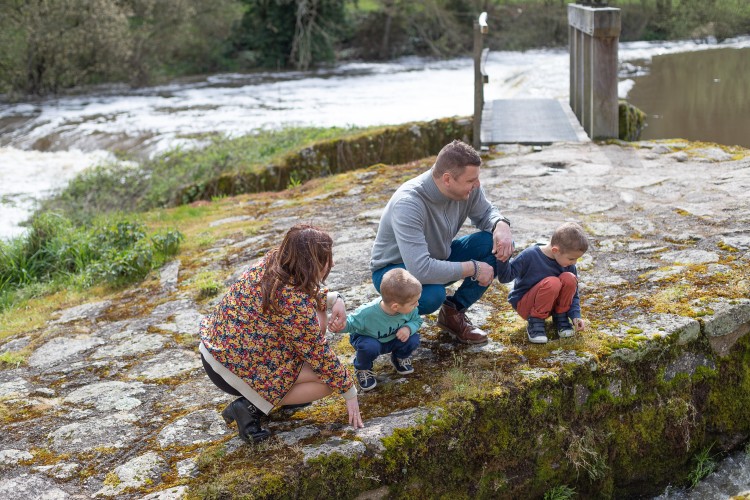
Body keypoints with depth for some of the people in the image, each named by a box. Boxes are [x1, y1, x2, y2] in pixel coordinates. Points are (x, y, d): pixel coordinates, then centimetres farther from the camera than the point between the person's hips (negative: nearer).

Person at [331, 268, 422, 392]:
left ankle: (400, 358, 17)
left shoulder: (410, 309, -28)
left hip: (392, 340, 4)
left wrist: (408, 328, -30)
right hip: (368, 339, -4)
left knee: (413, 339, -19)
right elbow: (350, 323, -26)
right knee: (369, 347, -37)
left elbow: (417, 320, -8)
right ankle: (362, 369, -1)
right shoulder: (367, 313, -40)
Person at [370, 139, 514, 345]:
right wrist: (473, 268, -33)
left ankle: (454, 312, 1)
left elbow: (485, 212, 5)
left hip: (439, 257, 7)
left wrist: (501, 225, -20)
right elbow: (420, 270, -44)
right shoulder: (408, 203, -37)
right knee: (432, 295, -40)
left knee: (499, 245, -13)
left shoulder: (467, 188, -17)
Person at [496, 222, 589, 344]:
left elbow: (572, 293, 2)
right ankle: (535, 322, -16)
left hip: (551, 303, 5)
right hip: (524, 305, -5)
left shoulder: (569, 265, -7)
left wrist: (575, 315, -12)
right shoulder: (529, 256, -22)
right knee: (552, 283, -34)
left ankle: (560, 317, -4)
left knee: (569, 279, -23)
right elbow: (505, 277, -21)